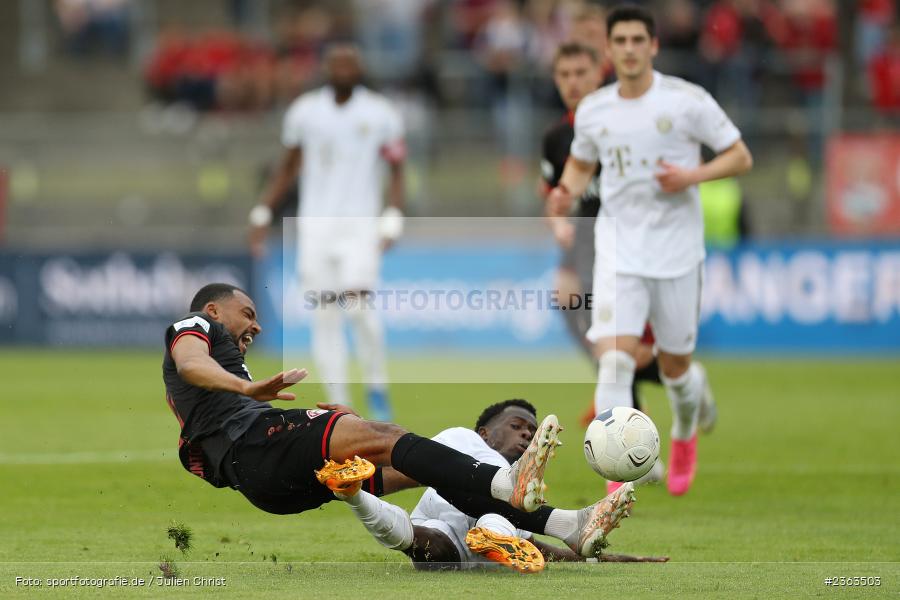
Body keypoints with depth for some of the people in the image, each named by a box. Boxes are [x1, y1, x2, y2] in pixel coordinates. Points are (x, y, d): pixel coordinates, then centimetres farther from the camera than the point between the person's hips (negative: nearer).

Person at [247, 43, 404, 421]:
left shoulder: (380, 115, 1)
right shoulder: (305, 111, 7)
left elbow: (396, 172, 6)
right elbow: (288, 167, 17)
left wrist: (392, 220, -6)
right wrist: (263, 213, 12)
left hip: (360, 223, -2)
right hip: (316, 224, 2)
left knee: (359, 306, -18)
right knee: (324, 319, -2)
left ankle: (376, 388, 2)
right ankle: (339, 407, 3)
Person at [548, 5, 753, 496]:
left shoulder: (688, 101, -7)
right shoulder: (592, 111, 3)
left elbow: (740, 157, -1)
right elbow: (580, 162, 21)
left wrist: (693, 175, -19)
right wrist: (569, 191, -2)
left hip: (676, 253, -1)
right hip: (618, 250, 1)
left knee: (674, 368, 9)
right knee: (614, 360, -17)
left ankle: (684, 437, 43)